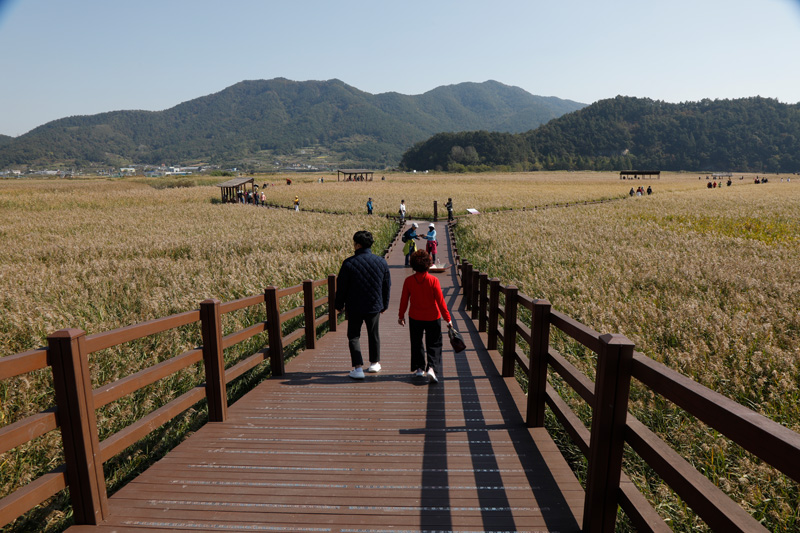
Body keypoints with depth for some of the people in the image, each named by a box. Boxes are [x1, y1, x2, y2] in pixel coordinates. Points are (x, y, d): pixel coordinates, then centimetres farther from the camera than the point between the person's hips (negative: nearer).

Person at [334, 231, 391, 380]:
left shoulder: (349, 263, -14)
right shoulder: (381, 262, -2)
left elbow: (341, 287, -8)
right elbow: (387, 286, 7)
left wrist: (339, 304, 7)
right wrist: (384, 305, 19)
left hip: (354, 307, -3)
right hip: (375, 306, 3)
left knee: (354, 336, 8)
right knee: (373, 334, 20)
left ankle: (358, 367, -2)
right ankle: (375, 363, 32)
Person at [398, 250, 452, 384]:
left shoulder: (408, 280, -10)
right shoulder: (433, 280, -15)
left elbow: (404, 300, -1)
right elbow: (441, 301, -12)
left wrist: (401, 316, 14)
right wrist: (448, 319, -3)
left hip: (415, 318, 2)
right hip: (432, 318, -2)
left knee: (416, 343, 19)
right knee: (434, 344, 8)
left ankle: (419, 368, 24)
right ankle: (431, 368, -9)